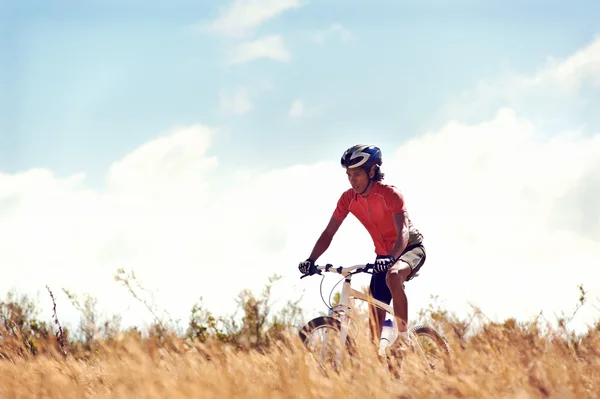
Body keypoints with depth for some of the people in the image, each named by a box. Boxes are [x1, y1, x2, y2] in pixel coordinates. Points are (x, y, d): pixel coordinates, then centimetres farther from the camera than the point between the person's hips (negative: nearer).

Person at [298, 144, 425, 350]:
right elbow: (328, 233, -6)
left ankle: (403, 336, -30)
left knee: (393, 276, -38)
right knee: (375, 313, -2)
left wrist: (391, 258, -51)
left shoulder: (390, 194, -24)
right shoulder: (348, 198, -9)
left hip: (410, 248, -6)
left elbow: (403, 232, -34)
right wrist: (311, 260, -20)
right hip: (383, 255, 6)